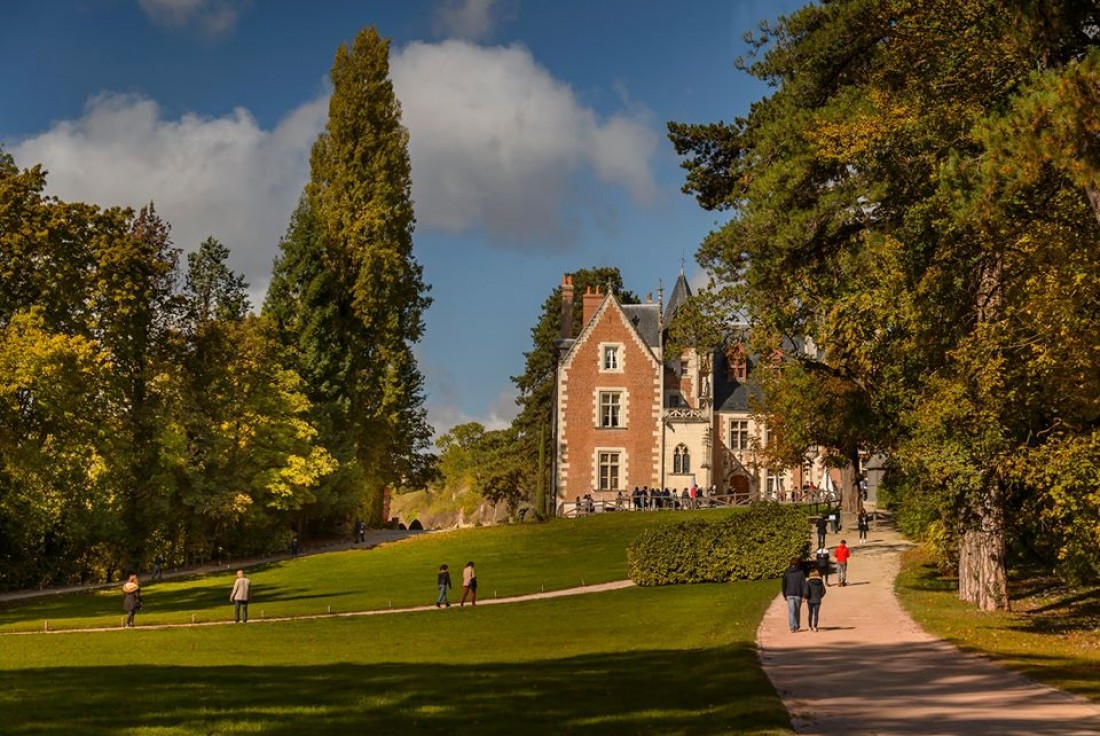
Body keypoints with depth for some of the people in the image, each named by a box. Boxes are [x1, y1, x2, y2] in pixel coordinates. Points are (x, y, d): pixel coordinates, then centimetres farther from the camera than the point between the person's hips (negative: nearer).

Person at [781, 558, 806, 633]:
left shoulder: (786, 573, 3)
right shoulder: (801, 573, -3)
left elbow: (784, 585, 6)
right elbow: (803, 584, -8)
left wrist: (784, 595, 15)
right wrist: (804, 595, -7)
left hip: (789, 595, 1)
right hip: (798, 595, 0)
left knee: (791, 611, -2)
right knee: (797, 611, 15)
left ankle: (792, 627, -13)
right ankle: (796, 626, 24)